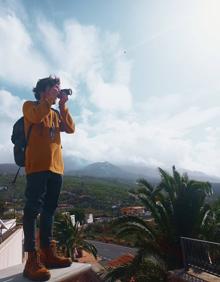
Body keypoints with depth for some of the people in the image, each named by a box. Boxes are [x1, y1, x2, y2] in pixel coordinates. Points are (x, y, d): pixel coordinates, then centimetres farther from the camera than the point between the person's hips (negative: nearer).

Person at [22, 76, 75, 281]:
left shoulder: (55, 113, 25)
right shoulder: (30, 106, 10)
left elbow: (70, 129, 9)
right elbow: (36, 117, -14)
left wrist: (63, 105, 6)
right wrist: (50, 99, -4)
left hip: (55, 165, 6)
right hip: (37, 165, -6)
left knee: (49, 209, 8)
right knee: (33, 208, -8)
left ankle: (48, 253, 16)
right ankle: (32, 258, -3)